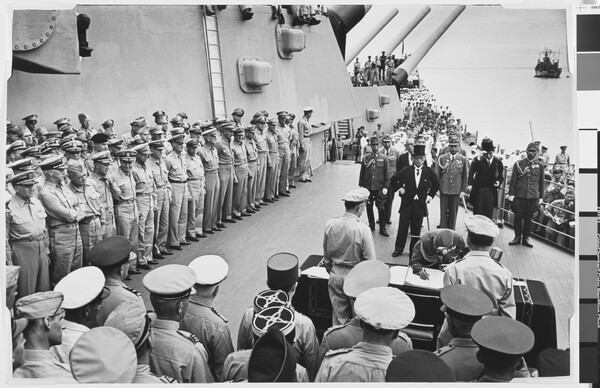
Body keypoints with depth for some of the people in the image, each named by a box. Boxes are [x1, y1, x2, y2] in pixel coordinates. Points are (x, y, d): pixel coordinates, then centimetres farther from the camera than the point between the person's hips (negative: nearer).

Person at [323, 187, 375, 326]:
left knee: (339, 315, 17)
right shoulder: (363, 230, -20)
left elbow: (326, 255, 3)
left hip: (336, 277, 4)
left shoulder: (330, 224, -8)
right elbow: (370, 261, -14)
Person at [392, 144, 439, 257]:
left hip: (420, 204, 1)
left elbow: (436, 184, 15)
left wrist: (430, 195, 8)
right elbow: (394, 179, 9)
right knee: (402, 228, 3)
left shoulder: (429, 172, 1)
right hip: (407, 203, 0)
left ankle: (413, 251, 18)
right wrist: (400, 188, 1)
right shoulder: (406, 171, -2)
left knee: (416, 230, 7)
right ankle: (398, 249, 16)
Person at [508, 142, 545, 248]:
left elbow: (541, 182, 12)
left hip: (533, 196, 1)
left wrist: (541, 197, 11)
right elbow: (513, 180, 4)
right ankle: (517, 237, 16)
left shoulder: (540, 165, 8)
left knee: (529, 218, 6)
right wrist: (511, 194, -2)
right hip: (519, 195, -1)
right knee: (518, 217, 4)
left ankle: (526, 238, 17)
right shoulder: (518, 164, 4)